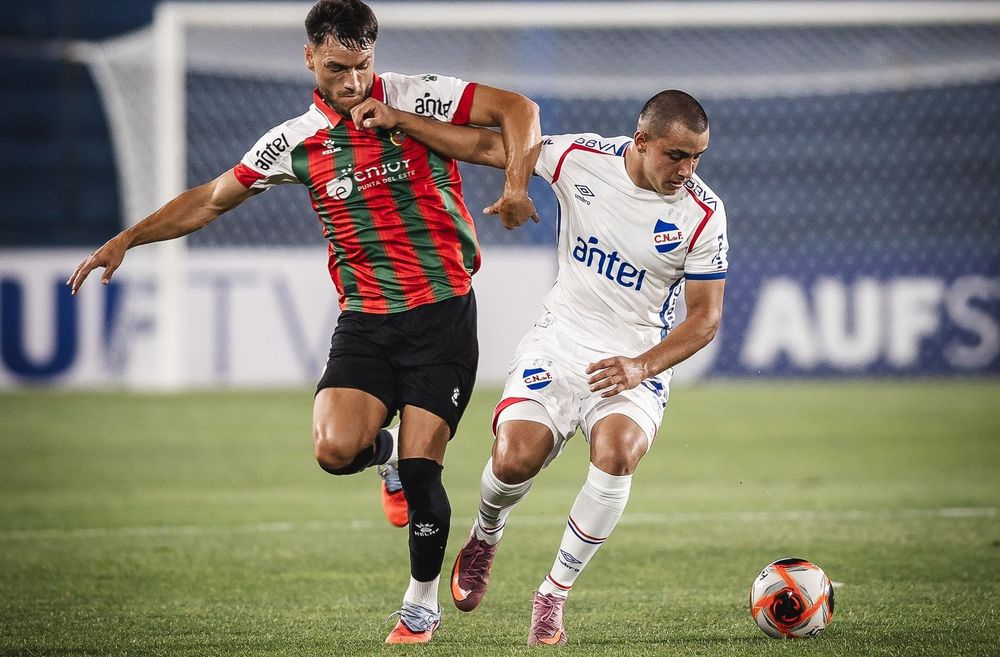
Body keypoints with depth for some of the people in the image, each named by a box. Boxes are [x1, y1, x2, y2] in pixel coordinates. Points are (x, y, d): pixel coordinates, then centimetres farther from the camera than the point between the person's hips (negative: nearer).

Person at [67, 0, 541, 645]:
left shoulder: (417, 99, -5)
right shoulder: (295, 143, 4)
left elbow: (517, 109, -6)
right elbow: (211, 199, 15)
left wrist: (516, 183, -23)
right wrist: (125, 240, 13)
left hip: (442, 314, -3)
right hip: (364, 320, 3)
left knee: (419, 471, -9)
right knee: (336, 448, -20)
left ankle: (422, 604, 15)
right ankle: (386, 450, 19)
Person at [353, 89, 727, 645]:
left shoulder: (703, 212, -11)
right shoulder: (583, 159, -8)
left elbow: (705, 317, -5)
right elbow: (487, 147, 3)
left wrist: (641, 367, -20)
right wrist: (397, 119, 0)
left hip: (637, 360, -1)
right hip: (559, 344, 1)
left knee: (617, 454, -31)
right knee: (515, 458, -22)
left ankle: (554, 596, -12)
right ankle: (486, 537, 16)